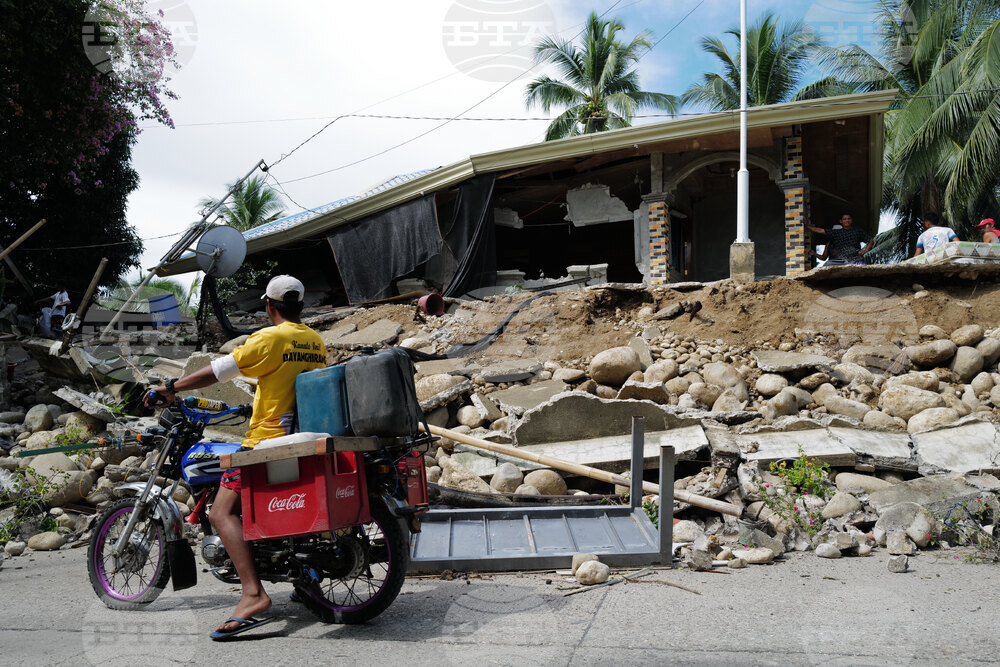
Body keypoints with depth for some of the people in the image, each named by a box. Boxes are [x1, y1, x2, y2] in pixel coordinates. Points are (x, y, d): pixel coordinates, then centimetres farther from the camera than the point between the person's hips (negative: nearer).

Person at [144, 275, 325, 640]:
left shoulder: (270, 338, -11)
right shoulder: (317, 342, 11)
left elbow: (219, 370, -12)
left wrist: (171, 387, -1)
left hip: (269, 439, -8)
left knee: (222, 513, -9)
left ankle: (253, 595, -25)